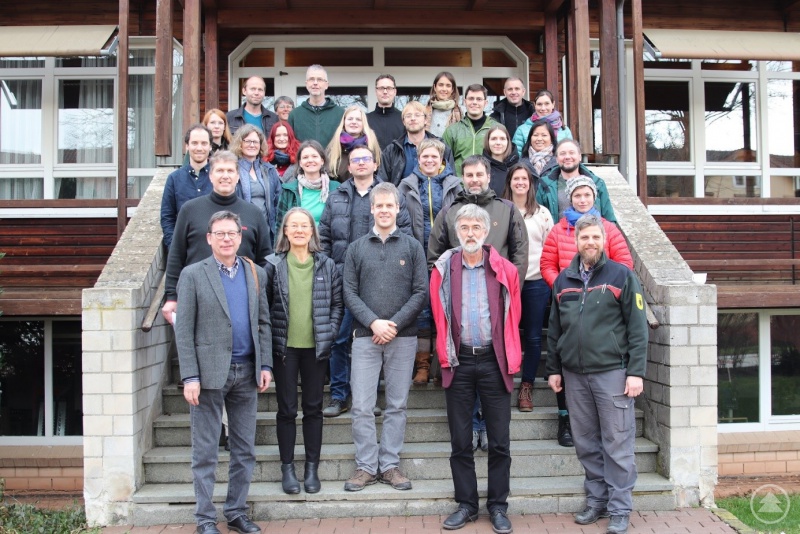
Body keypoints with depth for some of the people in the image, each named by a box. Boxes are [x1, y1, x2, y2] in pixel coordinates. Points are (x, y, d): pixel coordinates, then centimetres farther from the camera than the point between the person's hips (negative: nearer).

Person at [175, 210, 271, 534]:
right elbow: (183, 330, -5)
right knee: (205, 452, 5)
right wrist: (189, 377, -11)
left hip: (246, 372, 4)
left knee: (245, 449, 10)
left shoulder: (256, 274, 10)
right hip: (210, 372, -4)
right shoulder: (193, 275, -1)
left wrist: (265, 365, 3)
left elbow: (263, 322, 11)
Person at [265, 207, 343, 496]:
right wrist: (269, 337, -5)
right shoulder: (273, 264, -1)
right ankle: (287, 468, 17)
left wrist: (329, 332, -2)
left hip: (316, 347, 1)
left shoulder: (326, 265, 4)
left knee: (313, 407, 9)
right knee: (287, 409, 6)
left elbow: (337, 302, 8)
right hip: (284, 346, -1)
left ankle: (312, 467, 20)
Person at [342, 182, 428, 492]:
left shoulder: (412, 247, 6)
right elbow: (350, 293, 2)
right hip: (365, 336, 0)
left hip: (403, 337, 0)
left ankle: (390, 464, 17)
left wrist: (395, 324, -11)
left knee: (397, 405, 7)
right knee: (362, 406, -1)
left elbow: (421, 292, 0)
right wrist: (373, 322, -11)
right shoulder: (356, 248, 8)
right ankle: (366, 466, 11)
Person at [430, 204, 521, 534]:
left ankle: (498, 506, 20)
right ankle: (466, 504, 22)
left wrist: (511, 359, 3)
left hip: (494, 361, 0)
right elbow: (439, 318, 4)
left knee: (499, 441, 6)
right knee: (460, 440, 9)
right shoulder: (443, 269, 2)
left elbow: (513, 318, 4)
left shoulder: (505, 270, 1)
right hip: (459, 362, 1)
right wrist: (446, 357, 2)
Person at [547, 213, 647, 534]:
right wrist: (554, 369, 12)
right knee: (586, 443, 12)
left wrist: (636, 372, -10)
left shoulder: (622, 276, -2)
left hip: (612, 372, -4)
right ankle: (596, 501, 26)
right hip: (574, 375, 4)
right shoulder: (563, 280, 11)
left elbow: (638, 328, -5)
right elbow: (554, 329, 15)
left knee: (617, 444, 2)